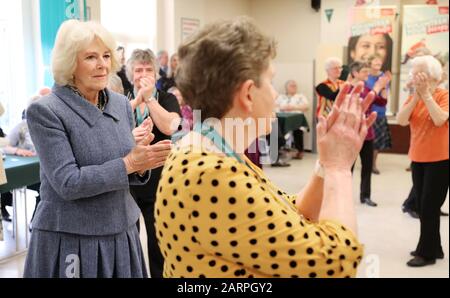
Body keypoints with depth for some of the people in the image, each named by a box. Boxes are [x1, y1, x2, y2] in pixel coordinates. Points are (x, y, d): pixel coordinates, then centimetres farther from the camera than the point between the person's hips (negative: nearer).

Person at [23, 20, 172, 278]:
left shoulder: (122, 104, 3)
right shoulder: (45, 111, -13)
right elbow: (67, 183, -19)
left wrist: (141, 166, -12)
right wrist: (129, 163, -22)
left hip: (121, 233, 5)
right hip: (69, 240, -5)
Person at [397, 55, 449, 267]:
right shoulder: (413, 97, 7)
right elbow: (401, 120, -9)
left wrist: (426, 94, -21)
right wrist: (416, 96, -14)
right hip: (418, 159, 6)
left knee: (430, 207, -3)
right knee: (424, 206, 12)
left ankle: (426, 253, 8)